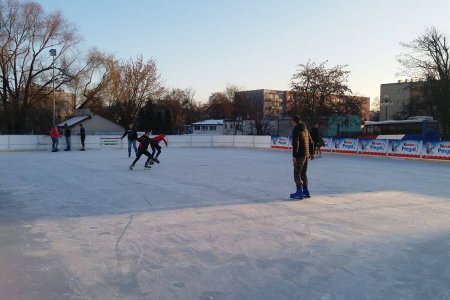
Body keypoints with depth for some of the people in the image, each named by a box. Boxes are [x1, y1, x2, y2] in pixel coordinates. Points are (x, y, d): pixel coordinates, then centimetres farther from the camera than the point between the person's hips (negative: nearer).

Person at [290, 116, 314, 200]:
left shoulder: (296, 129, -10)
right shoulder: (305, 129, 15)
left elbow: (295, 143, -19)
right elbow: (311, 142, 20)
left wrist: (294, 155, -20)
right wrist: (311, 153, 27)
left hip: (300, 155, -9)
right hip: (306, 154, 9)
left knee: (297, 174, -4)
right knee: (303, 173, 17)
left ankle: (299, 192, -7)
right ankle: (305, 191, 21)